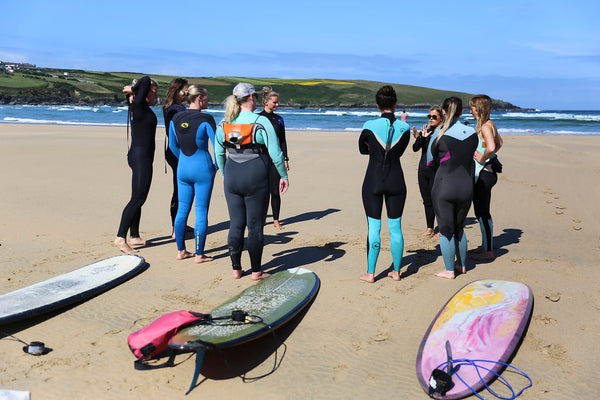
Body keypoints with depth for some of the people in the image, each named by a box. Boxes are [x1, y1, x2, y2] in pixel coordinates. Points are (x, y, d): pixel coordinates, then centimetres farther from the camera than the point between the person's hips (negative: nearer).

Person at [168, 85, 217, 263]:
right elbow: (217, 146, -11)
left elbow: (172, 145, 13)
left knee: (182, 210, 13)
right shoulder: (206, 119, -13)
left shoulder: (175, 119, 3)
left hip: (183, 168, 5)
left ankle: (181, 251, 21)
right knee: (201, 212, 2)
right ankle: (199, 255, 7)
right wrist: (216, 166, 3)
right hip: (203, 168, -5)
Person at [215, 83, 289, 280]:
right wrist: (283, 176, 2)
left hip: (232, 176, 4)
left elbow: (219, 153, 11)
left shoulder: (224, 124, 3)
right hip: (256, 177, -4)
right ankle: (256, 271, 13)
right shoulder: (261, 122, -10)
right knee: (255, 225, 5)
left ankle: (236, 269, 20)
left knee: (235, 224, 12)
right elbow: (275, 154, -9)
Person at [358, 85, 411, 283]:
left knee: (373, 227, 4)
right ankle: (396, 271, 18)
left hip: (373, 181, -2)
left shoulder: (369, 126, -9)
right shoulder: (404, 128, -3)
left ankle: (370, 273, 10)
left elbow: (362, 149, 8)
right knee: (395, 227, 9)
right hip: (396, 181, 2)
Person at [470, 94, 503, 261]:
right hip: (487, 171, 10)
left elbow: (491, 147, -35)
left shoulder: (485, 126, -18)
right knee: (481, 211, 18)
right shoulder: (490, 124, 12)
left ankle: (488, 251, 6)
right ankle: (485, 245, 30)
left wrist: (483, 158, -18)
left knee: (482, 213, -2)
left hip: (483, 173, -10)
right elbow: (499, 143, 29)